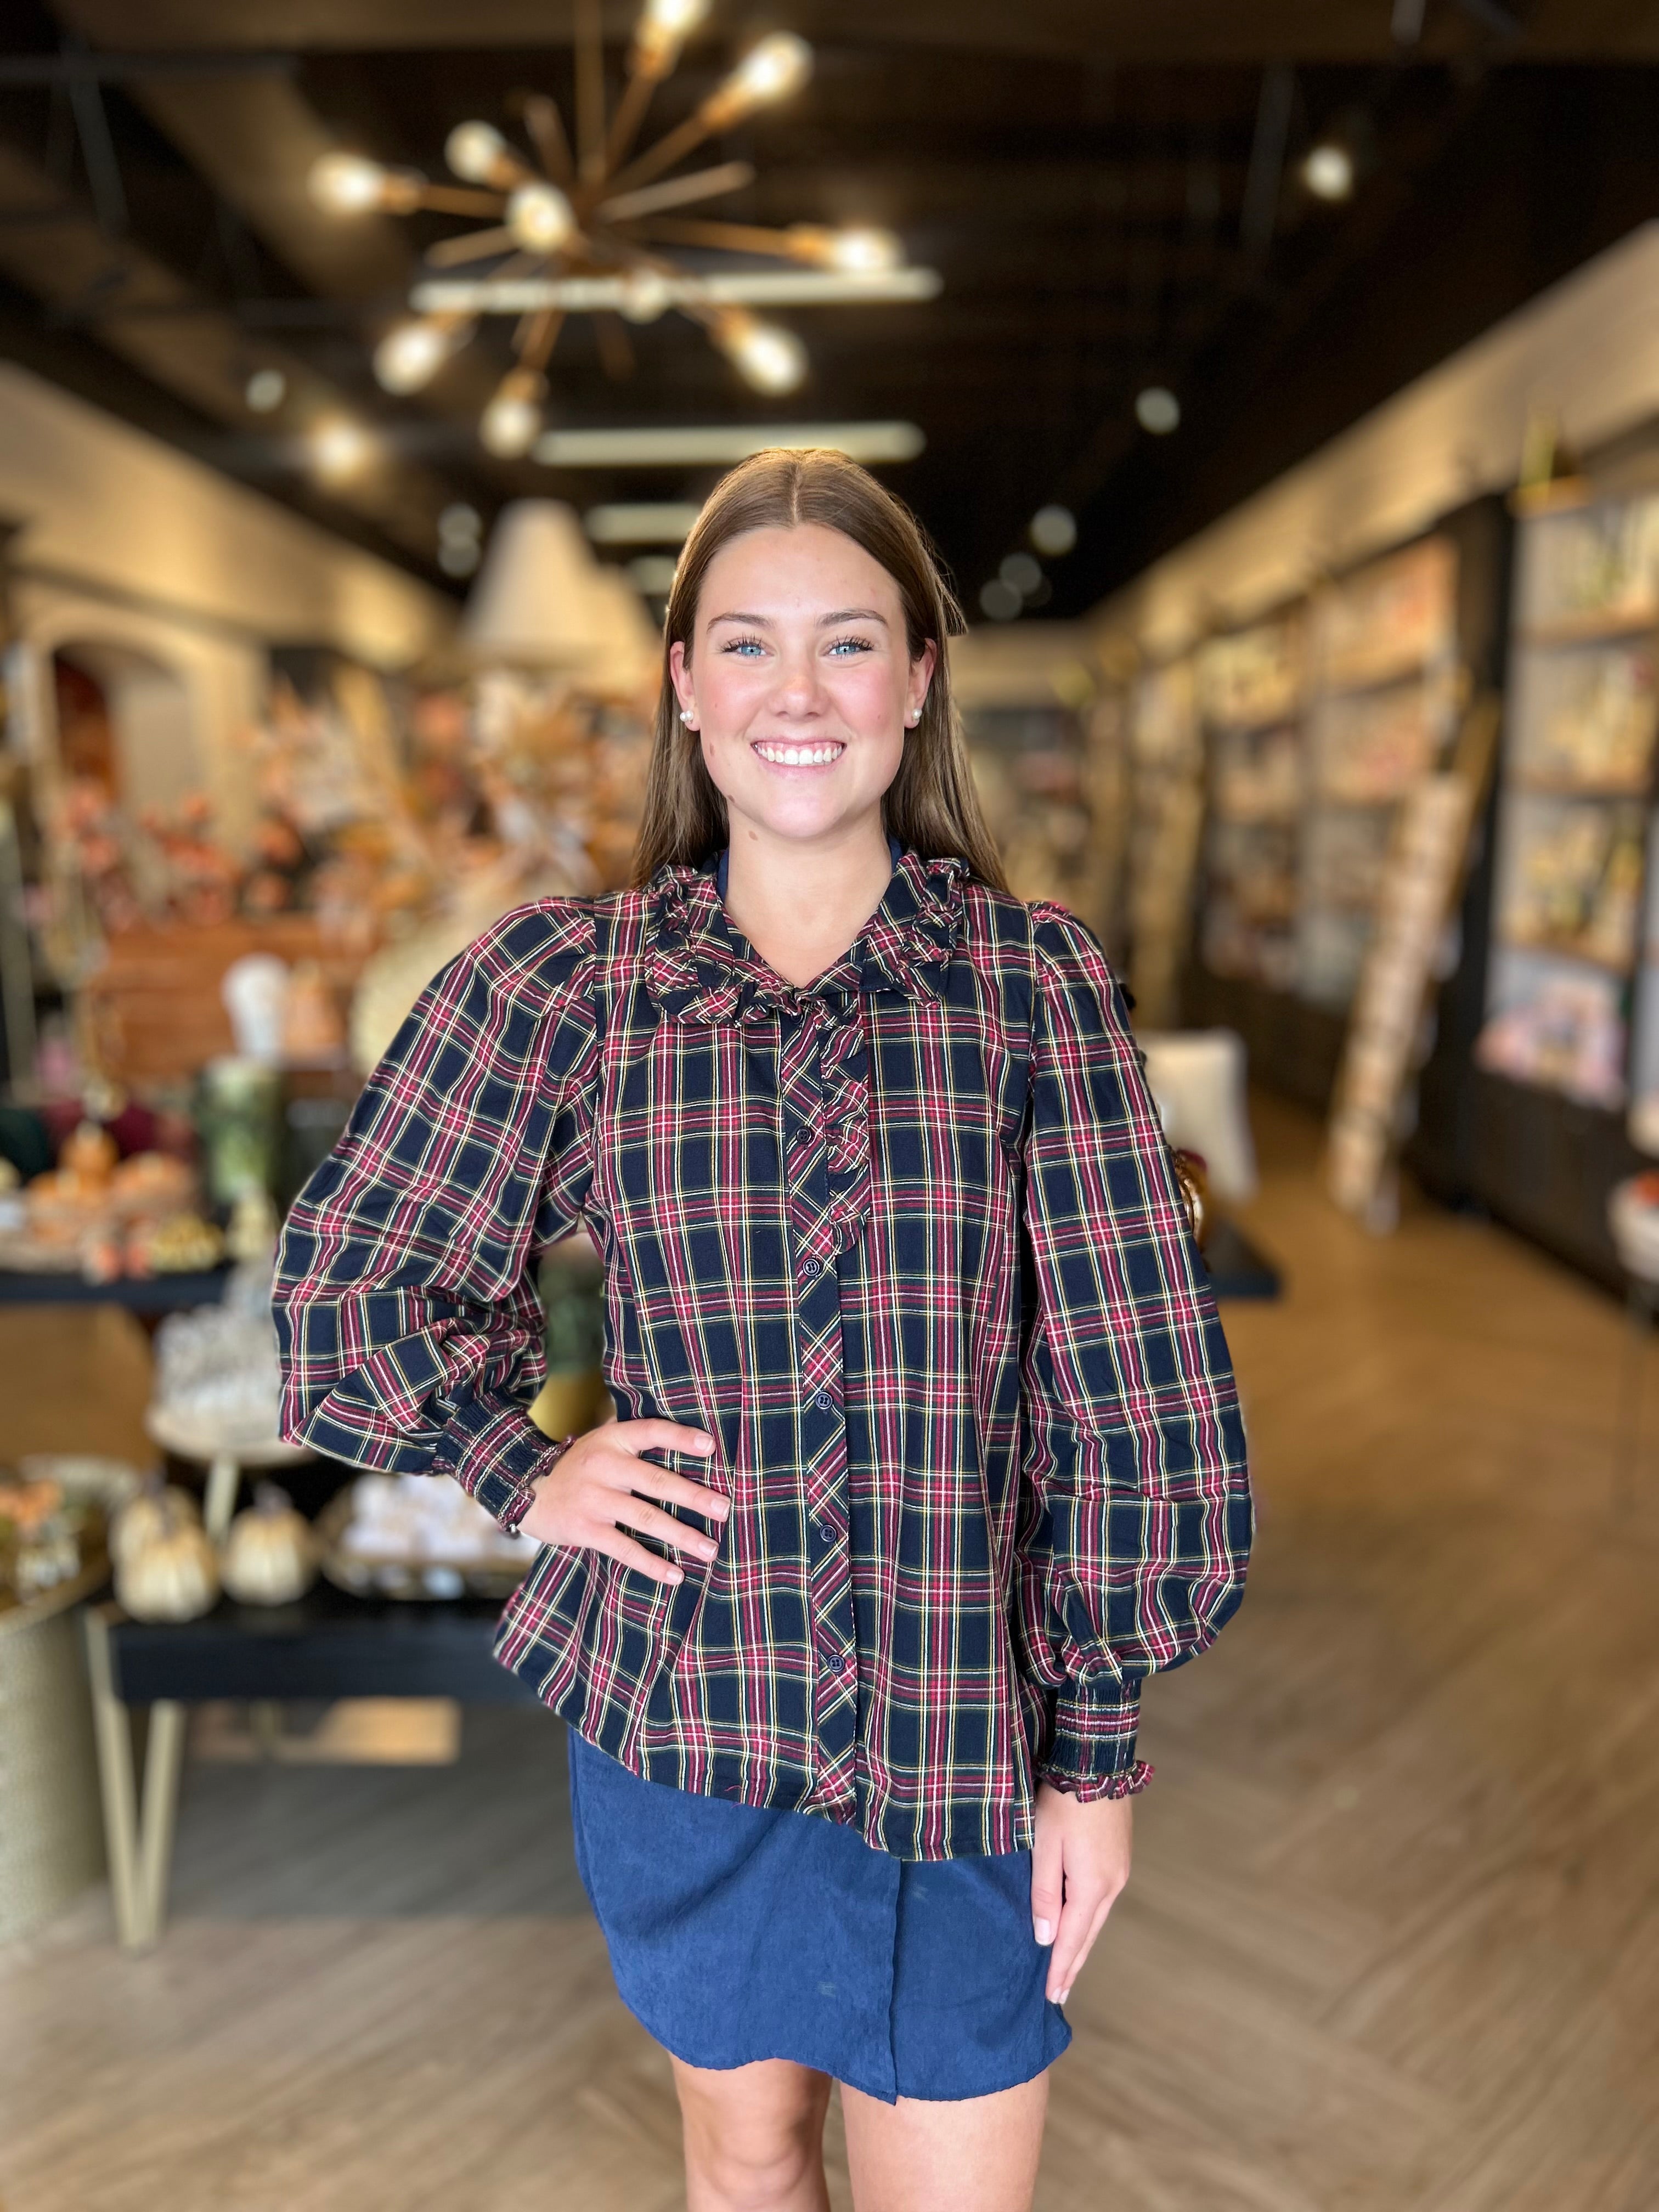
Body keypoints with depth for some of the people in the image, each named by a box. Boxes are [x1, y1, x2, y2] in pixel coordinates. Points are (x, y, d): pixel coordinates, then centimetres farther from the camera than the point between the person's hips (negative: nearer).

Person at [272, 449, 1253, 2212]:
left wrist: (1100, 1745, -5)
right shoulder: (558, 978, -6)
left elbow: (1128, 1379, -7)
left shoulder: (1035, 976, -9)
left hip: (964, 1721, -1)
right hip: (679, 1706, 1)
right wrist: (526, 1474, -3)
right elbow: (349, 1272, 5)